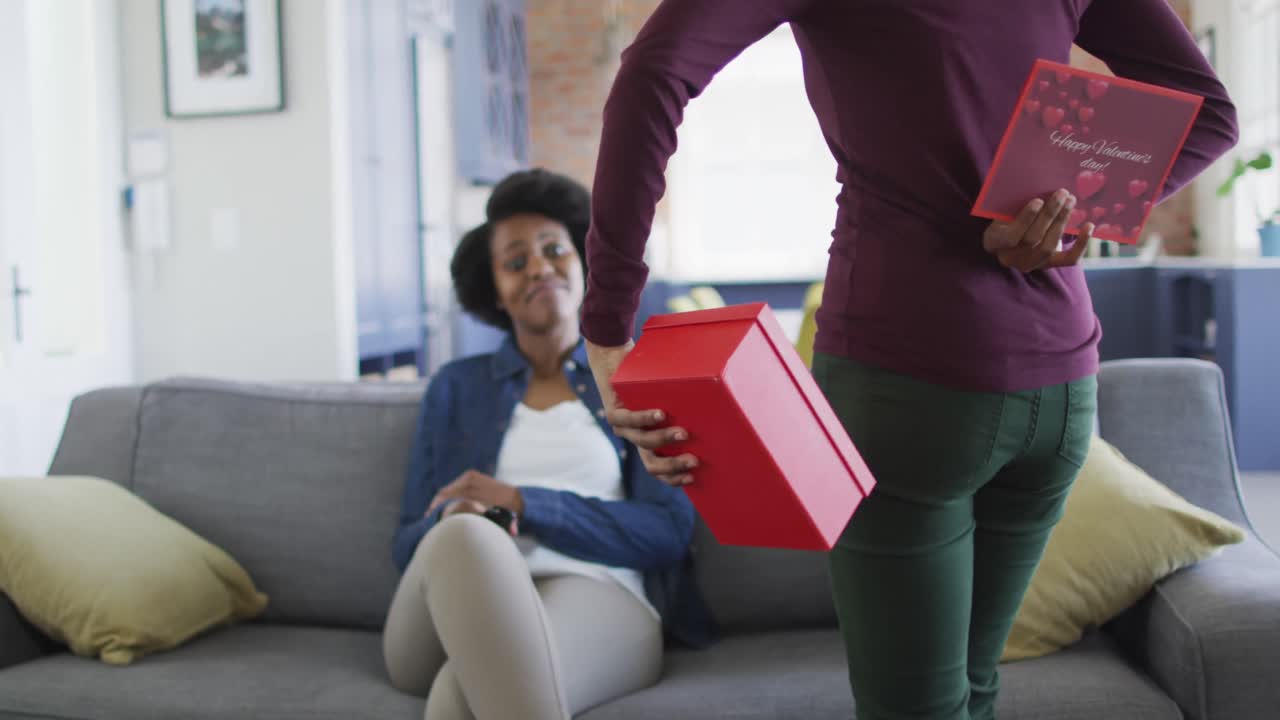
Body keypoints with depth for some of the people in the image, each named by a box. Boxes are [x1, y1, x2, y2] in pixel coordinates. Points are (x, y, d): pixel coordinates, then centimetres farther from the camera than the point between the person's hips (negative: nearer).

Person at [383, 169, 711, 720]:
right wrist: (457, 521, -11)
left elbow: (667, 532, 3)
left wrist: (524, 504, -10)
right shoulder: (456, 388, 21)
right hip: (467, 599, 3)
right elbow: (409, 544, 15)